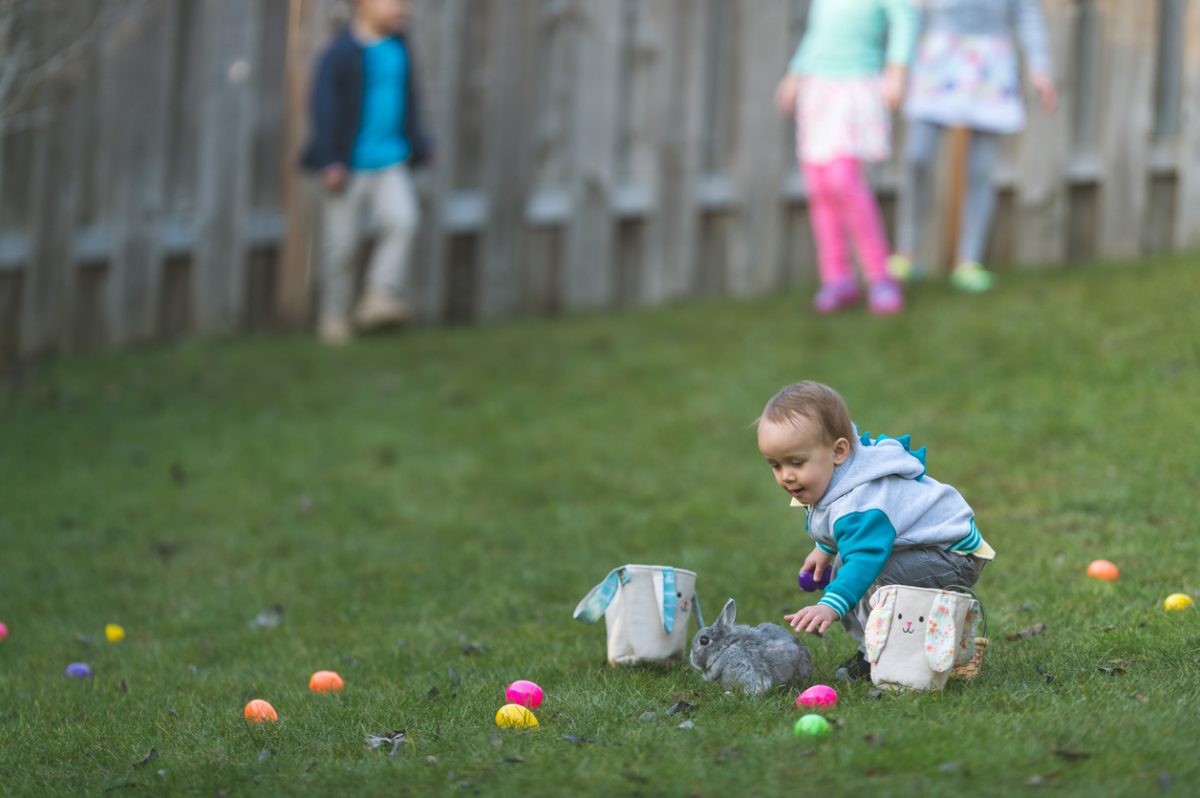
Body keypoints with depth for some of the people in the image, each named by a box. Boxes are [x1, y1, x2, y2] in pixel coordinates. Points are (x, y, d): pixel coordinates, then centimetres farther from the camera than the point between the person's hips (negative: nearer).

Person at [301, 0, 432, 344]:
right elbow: (324, 108, -13)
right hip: (349, 169, -5)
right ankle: (334, 317, 16)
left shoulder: (400, 49, 9)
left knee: (402, 221, -19)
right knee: (342, 246, 2)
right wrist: (330, 161, -17)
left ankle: (379, 299, -16)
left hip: (390, 164, 5)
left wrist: (417, 147, 21)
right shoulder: (340, 53, -12)